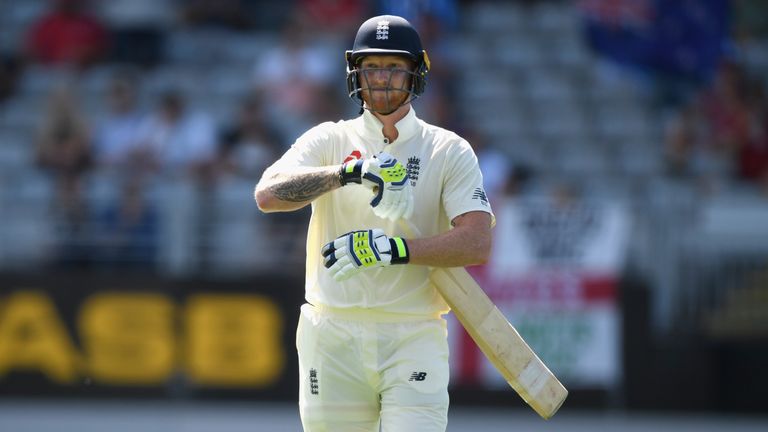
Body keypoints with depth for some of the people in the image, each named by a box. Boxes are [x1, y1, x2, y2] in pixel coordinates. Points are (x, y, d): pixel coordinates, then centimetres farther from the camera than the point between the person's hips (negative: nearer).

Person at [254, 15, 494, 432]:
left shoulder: (449, 151, 5)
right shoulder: (329, 141, 7)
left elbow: (477, 244, -8)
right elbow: (267, 194, -12)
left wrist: (392, 249, -20)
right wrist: (348, 172, -26)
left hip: (415, 339, -1)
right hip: (333, 340, 2)